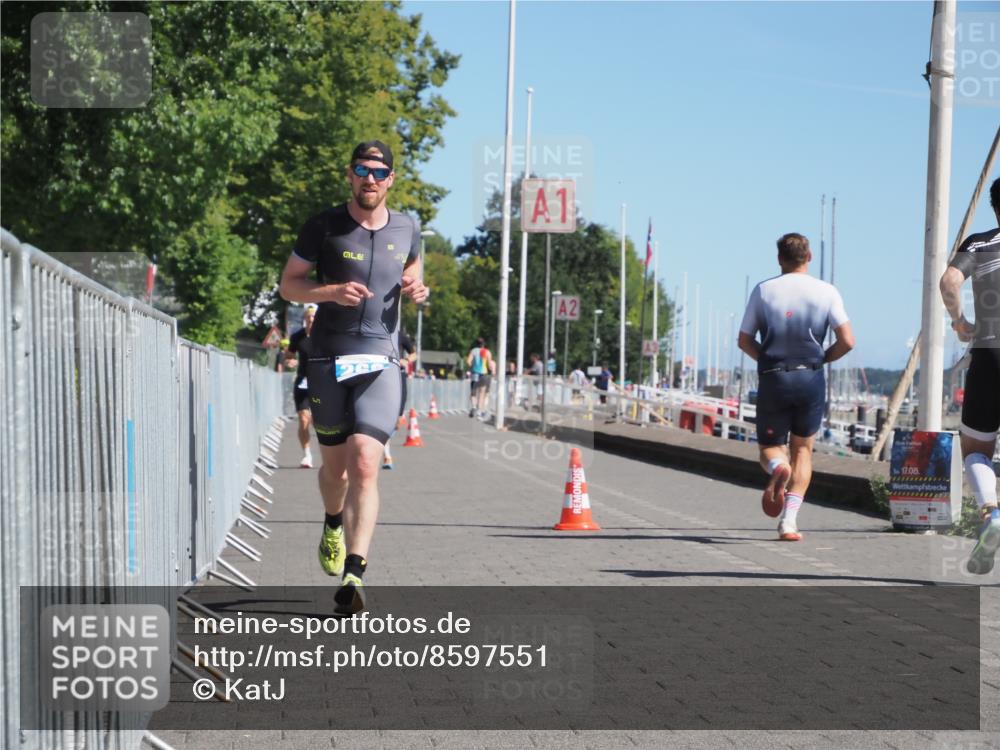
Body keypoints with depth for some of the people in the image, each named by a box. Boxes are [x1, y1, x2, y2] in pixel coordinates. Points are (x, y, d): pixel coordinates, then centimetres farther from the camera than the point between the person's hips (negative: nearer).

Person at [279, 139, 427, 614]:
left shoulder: (407, 230, 9)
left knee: (365, 465, -16)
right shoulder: (324, 227, 0)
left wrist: (416, 290, 3)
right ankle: (333, 524, 45)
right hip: (328, 359, 0)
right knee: (334, 467, 11)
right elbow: (288, 284, 5)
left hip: (381, 361, 0)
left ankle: (354, 574, -23)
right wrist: (331, 291, -14)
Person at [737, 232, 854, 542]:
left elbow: (744, 340, 4)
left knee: (770, 447, 13)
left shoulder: (763, 290, 3)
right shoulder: (826, 292, 1)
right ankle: (789, 520, 0)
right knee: (803, 449, 13)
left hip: (772, 378, 0)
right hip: (811, 378, 0)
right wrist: (822, 359, 13)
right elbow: (847, 341, -5)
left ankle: (778, 468, -25)